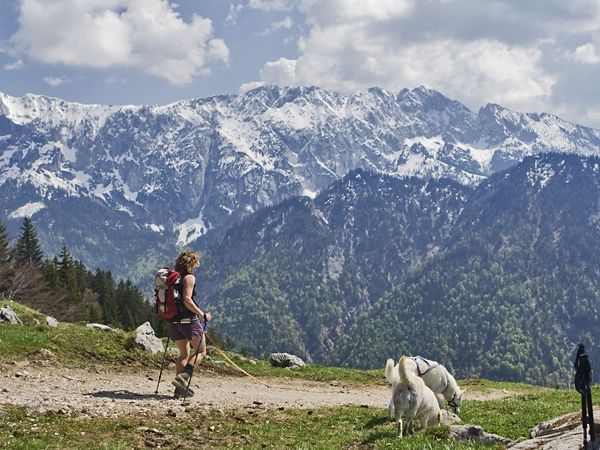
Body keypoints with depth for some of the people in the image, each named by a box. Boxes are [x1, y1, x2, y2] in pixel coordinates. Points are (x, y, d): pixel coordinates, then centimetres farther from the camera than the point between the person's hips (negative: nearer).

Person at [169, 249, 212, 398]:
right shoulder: (189, 277, -11)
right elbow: (187, 300, -22)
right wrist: (203, 315, -17)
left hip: (175, 321, 8)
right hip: (189, 319, -8)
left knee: (184, 354, 16)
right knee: (201, 352, 5)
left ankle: (180, 389, 10)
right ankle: (183, 377, -12)